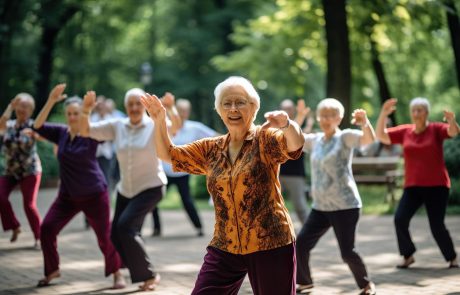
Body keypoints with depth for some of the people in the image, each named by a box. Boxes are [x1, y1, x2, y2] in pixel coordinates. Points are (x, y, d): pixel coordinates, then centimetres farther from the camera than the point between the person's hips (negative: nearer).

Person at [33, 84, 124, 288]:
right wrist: (51, 101, -20)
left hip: (94, 194, -4)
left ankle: (117, 274, 17)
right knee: (47, 229, -4)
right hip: (68, 195, 4)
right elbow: (38, 126, -11)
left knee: (105, 236, -2)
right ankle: (53, 270, 15)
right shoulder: (61, 132, 0)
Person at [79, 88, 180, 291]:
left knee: (125, 226, -22)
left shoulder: (154, 125, -11)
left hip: (151, 188, -6)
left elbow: (175, 127, -31)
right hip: (125, 190, 6)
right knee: (116, 236, 7)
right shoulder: (117, 126, -1)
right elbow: (85, 131, -4)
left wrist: (171, 110, -53)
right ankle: (139, 271, 31)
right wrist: (86, 110, -23)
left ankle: (149, 275, -8)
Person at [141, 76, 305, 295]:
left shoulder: (265, 139, -6)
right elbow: (168, 154, 18)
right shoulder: (211, 149, 10)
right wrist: (159, 122, 0)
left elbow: (295, 145, -26)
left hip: (270, 245, -5)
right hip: (225, 247, 5)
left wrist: (287, 124, -48)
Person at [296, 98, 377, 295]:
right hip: (320, 207, 6)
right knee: (301, 243, 1)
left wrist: (364, 123, -46)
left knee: (347, 252, -7)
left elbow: (370, 139, -25)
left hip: (344, 206, -6)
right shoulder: (314, 140, 10)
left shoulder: (345, 137, -9)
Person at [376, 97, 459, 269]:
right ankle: (408, 255, 5)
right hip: (413, 186, 3)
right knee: (400, 219, -14)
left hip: (436, 186, -3)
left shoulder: (436, 129, -4)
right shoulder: (404, 131, 5)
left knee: (437, 226, -5)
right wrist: (384, 114, -12)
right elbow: (381, 136, 2)